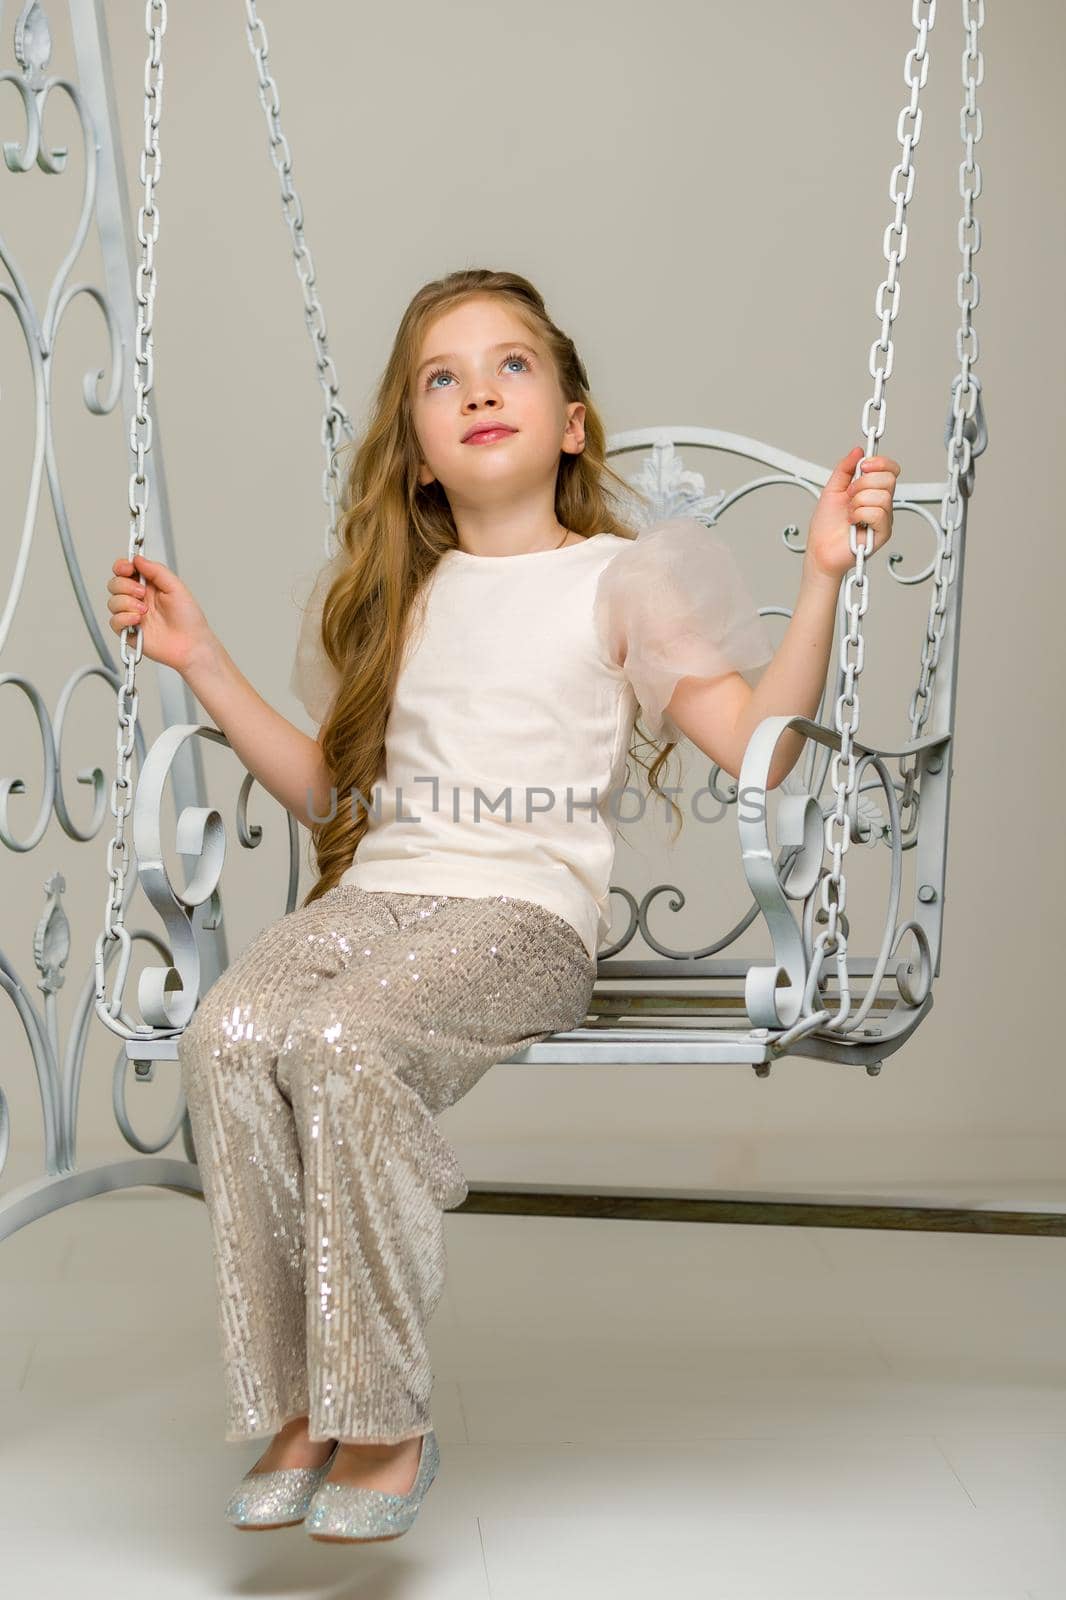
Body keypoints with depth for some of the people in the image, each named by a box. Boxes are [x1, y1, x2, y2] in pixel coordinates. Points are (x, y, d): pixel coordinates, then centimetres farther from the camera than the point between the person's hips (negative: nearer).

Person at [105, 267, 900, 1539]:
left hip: (526, 911, -4)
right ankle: (291, 1402, -17)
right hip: (375, 894, 5)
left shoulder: (619, 576, 9)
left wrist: (824, 575, -10)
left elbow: (757, 743, -1)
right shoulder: (389, 594, 24)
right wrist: (201, 661, 22)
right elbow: (329, 786, 25)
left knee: (340, 1040, -33)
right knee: (227, 1032, -27)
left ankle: (381, 1416, -20)